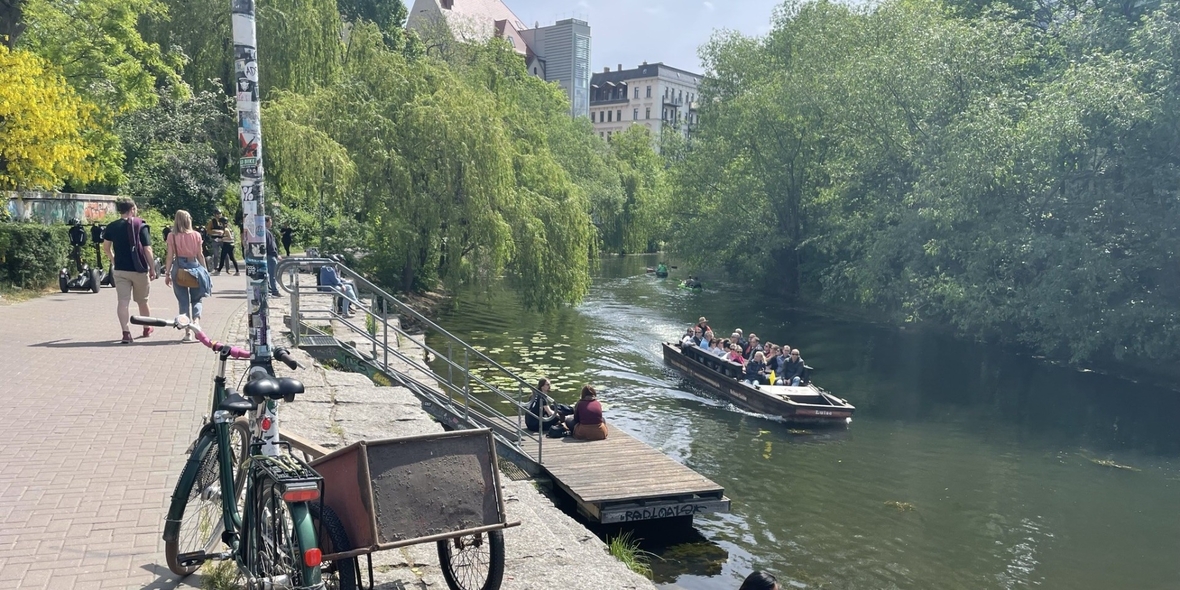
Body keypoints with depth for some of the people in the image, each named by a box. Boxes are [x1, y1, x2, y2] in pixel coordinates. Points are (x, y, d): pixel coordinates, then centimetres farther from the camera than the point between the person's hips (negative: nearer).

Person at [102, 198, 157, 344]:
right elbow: (147, 250, -12)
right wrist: (152, 269, -6)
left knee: (123, 301, -1)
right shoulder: (141, 226, -8)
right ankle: (147, 328, 31)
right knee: (142, 301, 14)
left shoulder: (112, 227, 2)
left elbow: (106, 247, 6)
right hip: (139, 269, -2)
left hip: (120, 270, 2)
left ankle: (126, 332, -11)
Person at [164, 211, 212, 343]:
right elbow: (200, 255, 2)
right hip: (194, 266, 0)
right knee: (196, 299, 14)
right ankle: (196, 321, -14)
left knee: (183, 301, 7)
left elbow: (170, 256, -3)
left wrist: (167, 274, 3)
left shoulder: (172, 236, -3)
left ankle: (188, 332, 5)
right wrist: (205, 271, 11)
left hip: (179, 268, 0)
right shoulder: (196, 235, -1)